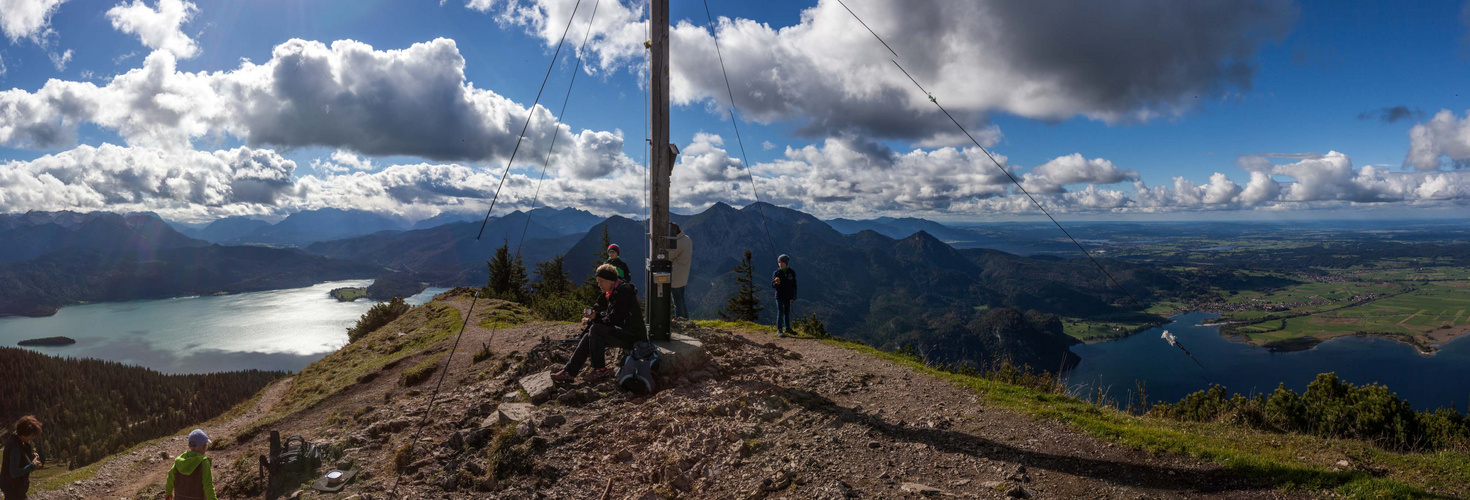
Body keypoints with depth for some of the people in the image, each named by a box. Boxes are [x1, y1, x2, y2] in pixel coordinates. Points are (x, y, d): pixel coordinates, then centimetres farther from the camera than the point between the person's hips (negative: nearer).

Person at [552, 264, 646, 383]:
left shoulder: (623, 293, -18)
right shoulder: (613, 292, 13)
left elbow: (612, 320, -20)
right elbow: (608, 314, 15)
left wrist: (590, 321, -9)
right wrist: (595, 315, -6)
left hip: (632, 335, -10)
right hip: (623, 332, 10)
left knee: (595, 329, -24)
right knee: (589, 335, 2)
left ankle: (600, 369, -13)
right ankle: (569, 371, 2)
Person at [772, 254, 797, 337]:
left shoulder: (791, 272, 1)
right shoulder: (776, 273, -4)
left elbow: (794, 285, 8)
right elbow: (772, 285, -5)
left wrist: (794, 296, 7)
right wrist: (776, 283, -28)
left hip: (788, 296, 3)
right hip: (779, 296, -3)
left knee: (787, 312, 14)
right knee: (780, 312, -6)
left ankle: (787, 328, 27)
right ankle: (779, 329, -4)